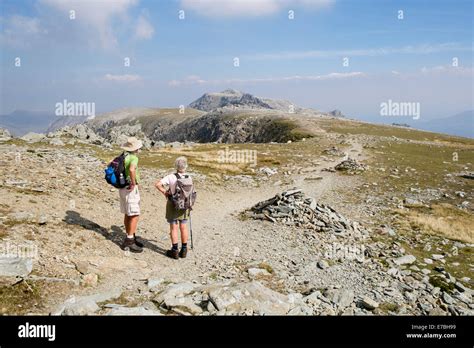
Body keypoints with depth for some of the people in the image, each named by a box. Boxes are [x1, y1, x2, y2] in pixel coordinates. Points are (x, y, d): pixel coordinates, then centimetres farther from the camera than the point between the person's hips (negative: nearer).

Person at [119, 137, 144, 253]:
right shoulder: (133, 158, -17)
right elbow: (131, 170, -38)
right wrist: (133, 183, -23)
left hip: (123, 188, 9)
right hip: (130, 190, -9)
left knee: (128, 215, 15)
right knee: (135, 216, -5)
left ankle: (130, 238, 24)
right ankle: (129, 242, -5)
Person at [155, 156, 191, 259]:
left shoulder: (171, 177, -18)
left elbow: (157, 184, -24)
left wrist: (164, 192, -9)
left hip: (173, 205, -3)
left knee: (173, 227, 7)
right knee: (183, 227, 13)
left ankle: (175, 251, 12)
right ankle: (184, 250, 20)